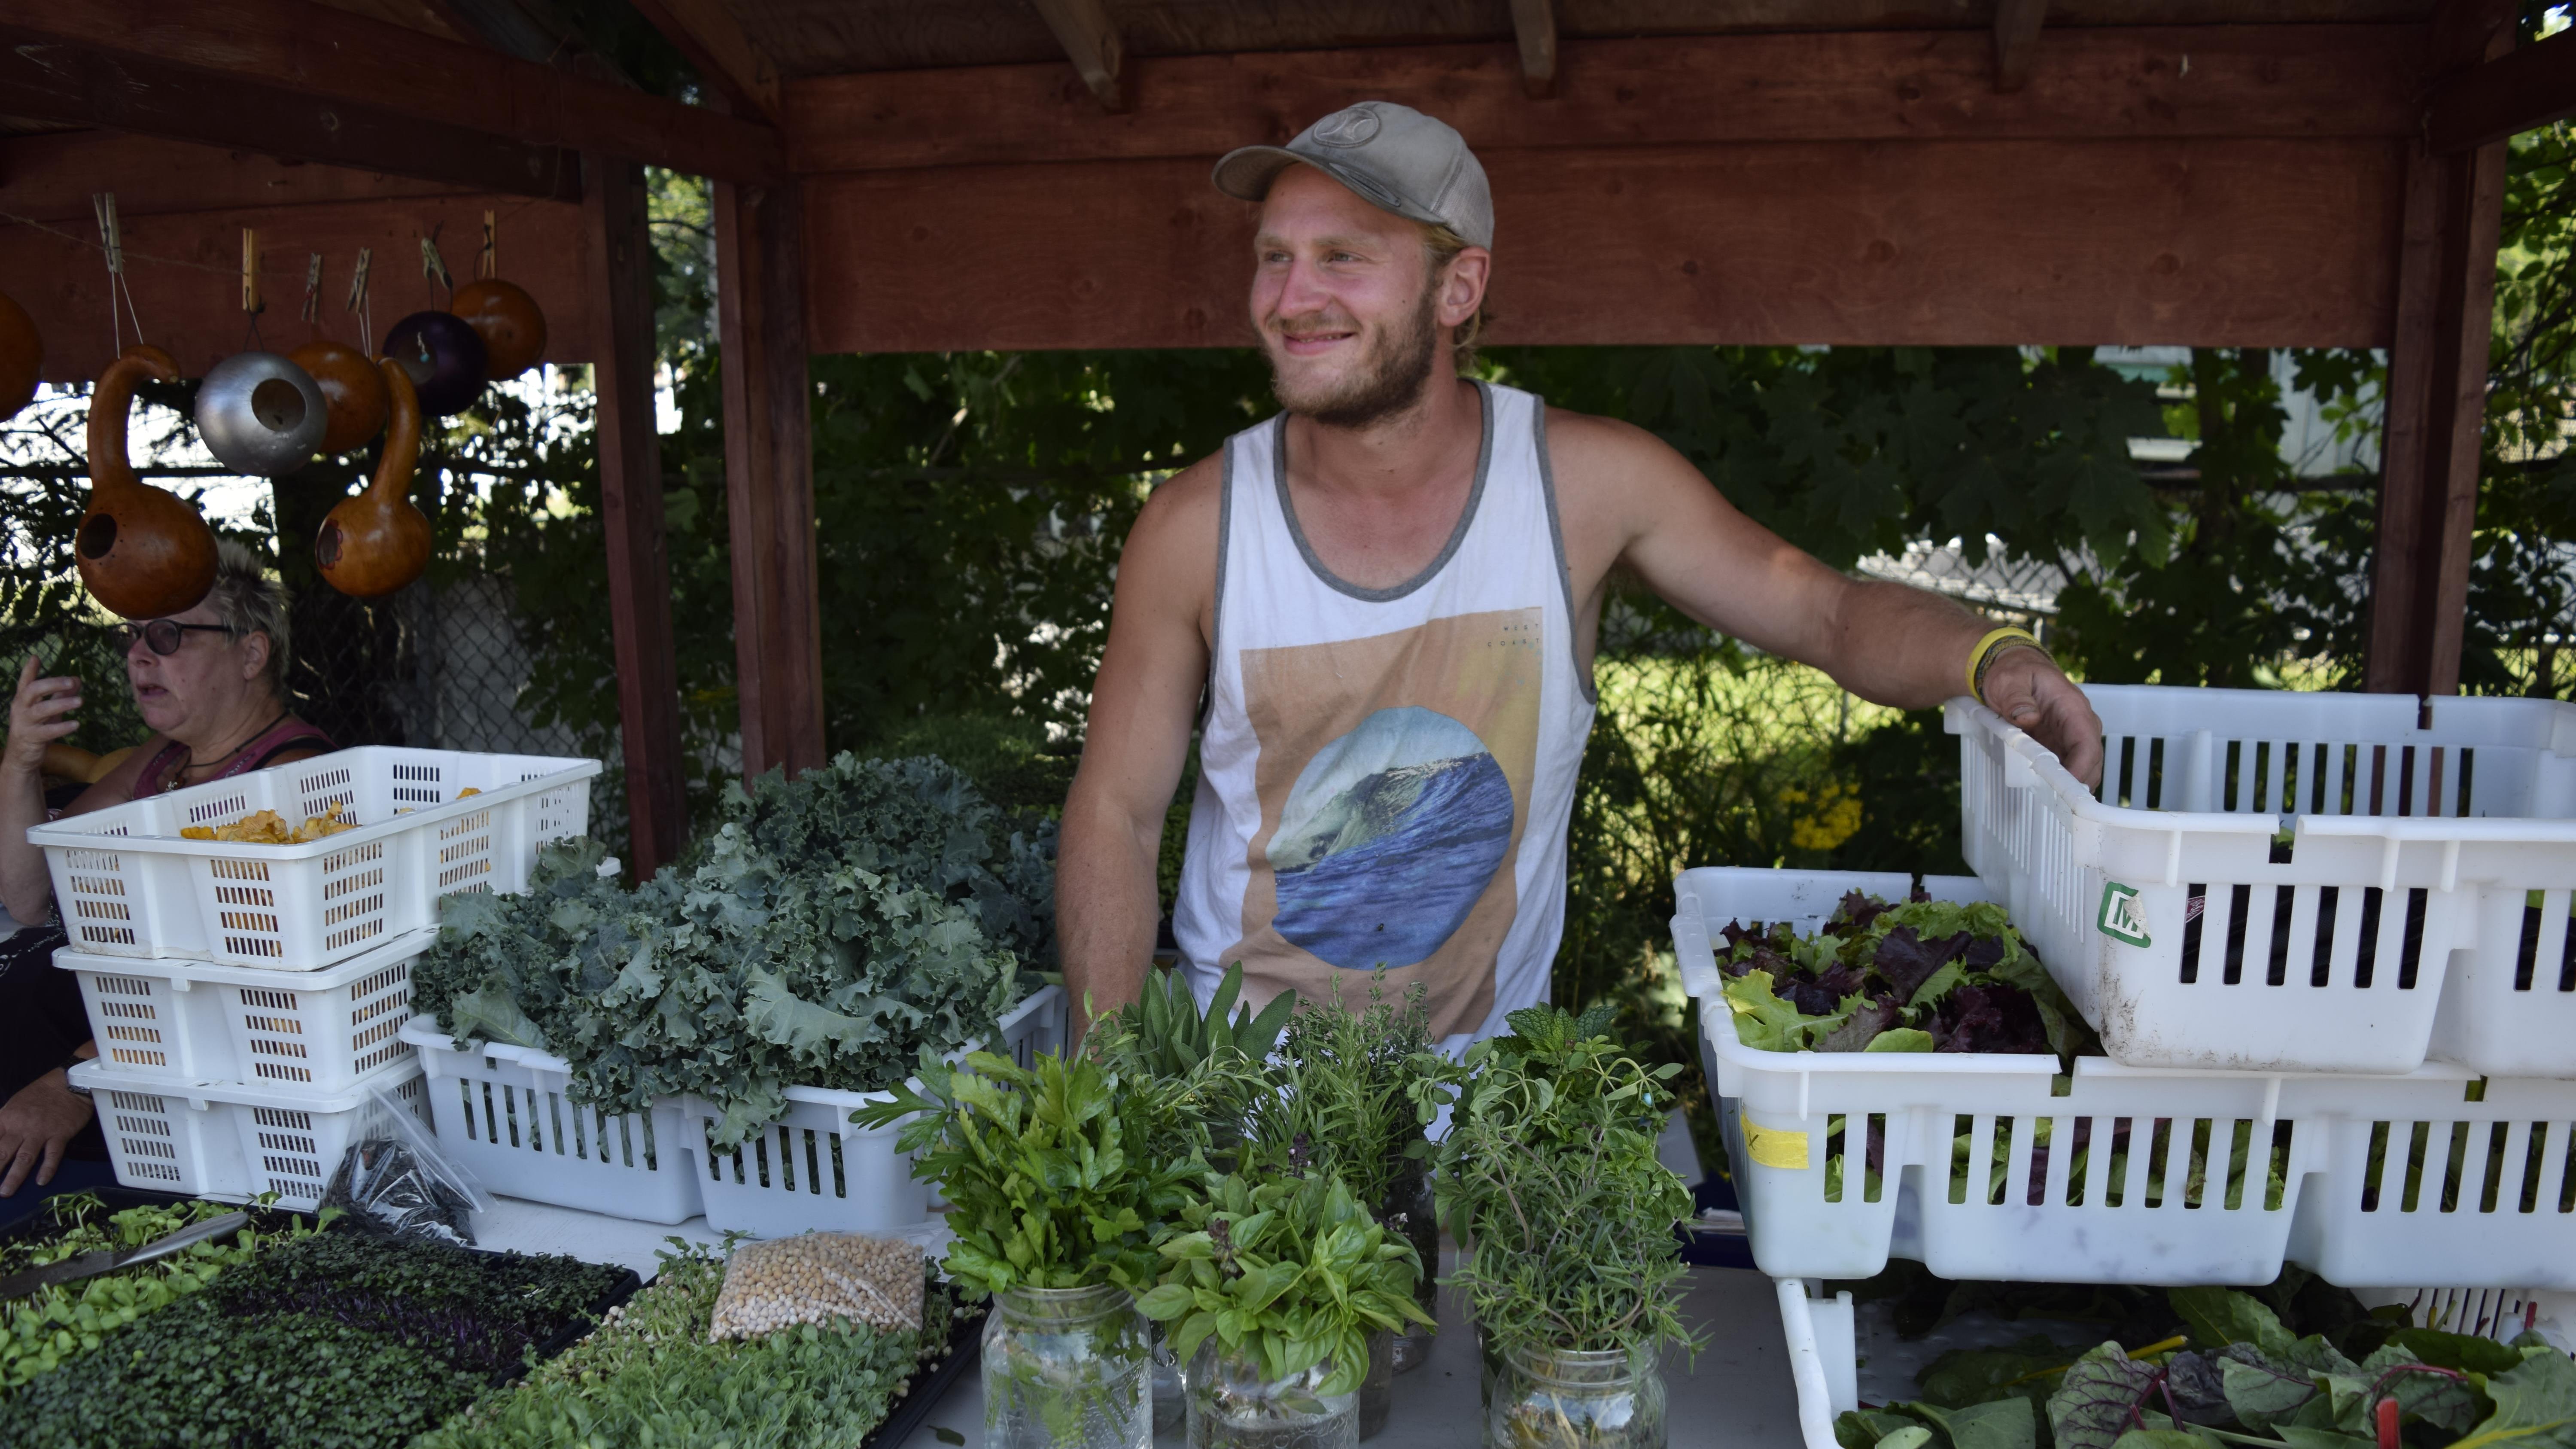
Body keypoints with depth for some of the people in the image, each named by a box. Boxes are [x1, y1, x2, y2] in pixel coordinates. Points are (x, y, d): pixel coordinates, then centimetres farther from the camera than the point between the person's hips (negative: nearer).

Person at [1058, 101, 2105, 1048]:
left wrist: (1992, 658, -21)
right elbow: (1115, 815, -4)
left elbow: (1826, 611, 0)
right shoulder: (1195, 527, -10)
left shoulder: (1586, 482, -9)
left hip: (1486, 1052, 1)